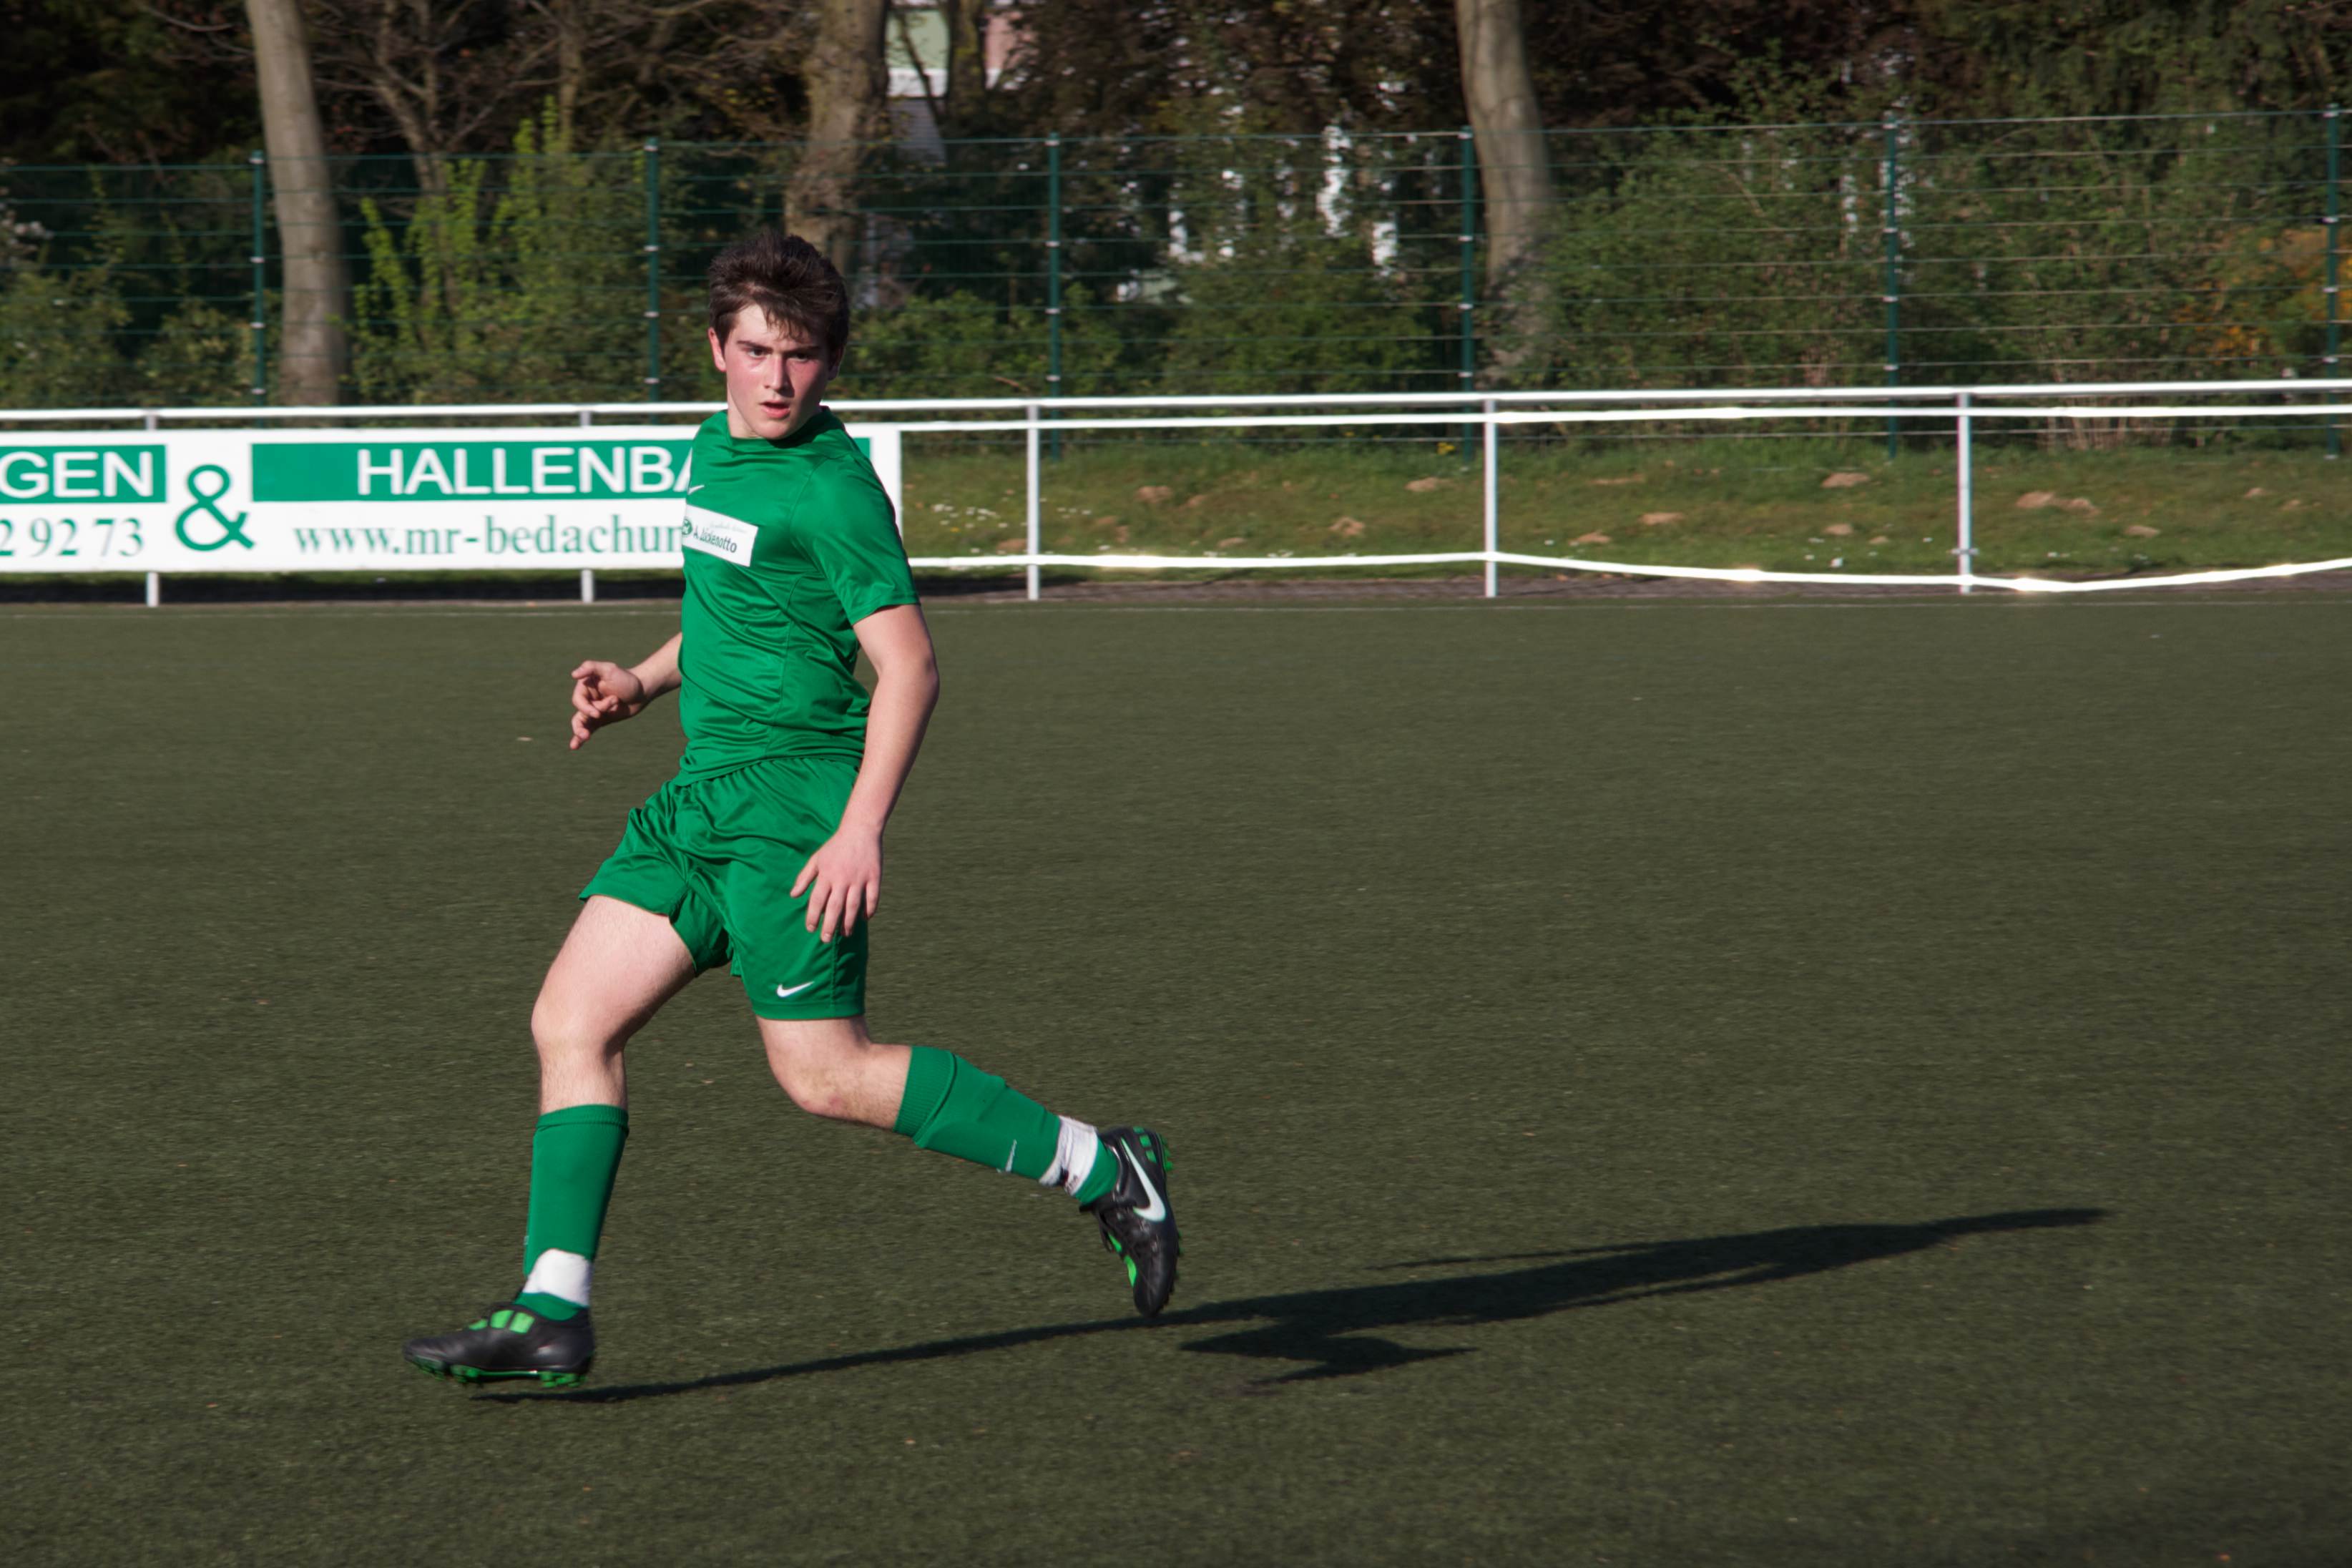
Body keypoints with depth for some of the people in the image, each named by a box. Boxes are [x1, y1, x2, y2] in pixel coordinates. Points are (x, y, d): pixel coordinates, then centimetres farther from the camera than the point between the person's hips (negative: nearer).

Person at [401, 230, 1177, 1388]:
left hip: (792, 797, -9)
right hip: (707, 789, 9)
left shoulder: (829, 486, -14)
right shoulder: (717, 449, 13)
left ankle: (1101, 1170, 4)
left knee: (825, 1075, -6)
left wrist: (861, 829, -25)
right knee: (571, 1023, 3)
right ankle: (552, 1312, 2)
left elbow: (908, 665, -18)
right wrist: (643, 682, 14)